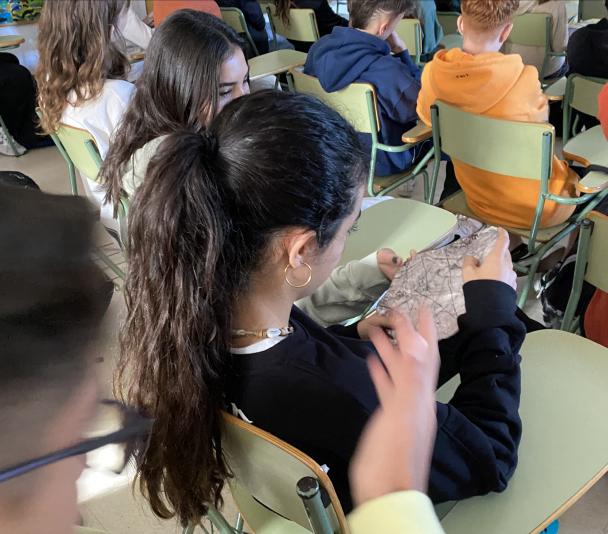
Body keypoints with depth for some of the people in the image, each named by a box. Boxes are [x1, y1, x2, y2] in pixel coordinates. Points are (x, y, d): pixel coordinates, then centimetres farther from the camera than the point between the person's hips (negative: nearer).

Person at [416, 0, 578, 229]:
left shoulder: (434, 73, -15)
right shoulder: (524, 80, -26)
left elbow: (427, 117, 7)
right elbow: (540, 121, -4)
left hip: (479, 202, 5)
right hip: (537, 208, -5)